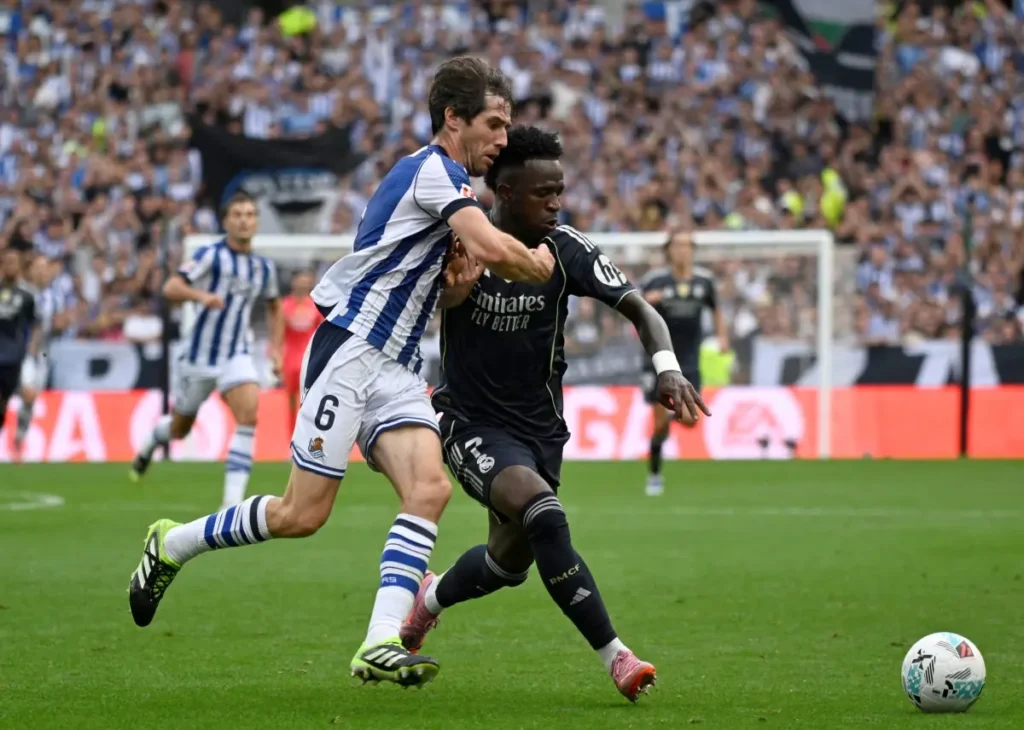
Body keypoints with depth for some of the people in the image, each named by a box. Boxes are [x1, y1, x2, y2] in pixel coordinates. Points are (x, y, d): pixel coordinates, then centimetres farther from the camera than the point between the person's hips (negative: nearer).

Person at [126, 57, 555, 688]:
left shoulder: (444, 179, 19)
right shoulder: (434, 169, -11)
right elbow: (492, 249, -26)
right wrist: (541, 266, -6)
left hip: (397, 373, 9)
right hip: (350, 353, -9)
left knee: (430, 489, -15)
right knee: (304, 514, -6)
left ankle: (381, 646, -23)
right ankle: (172, 545, 17)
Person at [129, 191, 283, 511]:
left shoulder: (264, 267, 6)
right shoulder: (211, 256, -11)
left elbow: (273, 306, 24)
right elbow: (171, 288, -21)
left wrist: (275, 346, 11)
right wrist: (201, 295, -40)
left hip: (237, 355, 3)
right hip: (200, 355, -3)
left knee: (248, 415, -23)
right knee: (180, 427, 12)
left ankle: (233, 498, -23)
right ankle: (149, 443, 50)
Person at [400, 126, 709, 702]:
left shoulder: (567, 250, -9)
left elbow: (638, 308, -14)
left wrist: (667, 366, -33)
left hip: (539, 427, 4)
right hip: (473, 422, -4)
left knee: (510, 562, 14)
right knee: (544, 515, -28)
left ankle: (430, 600, 49)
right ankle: (616, 657, -26)